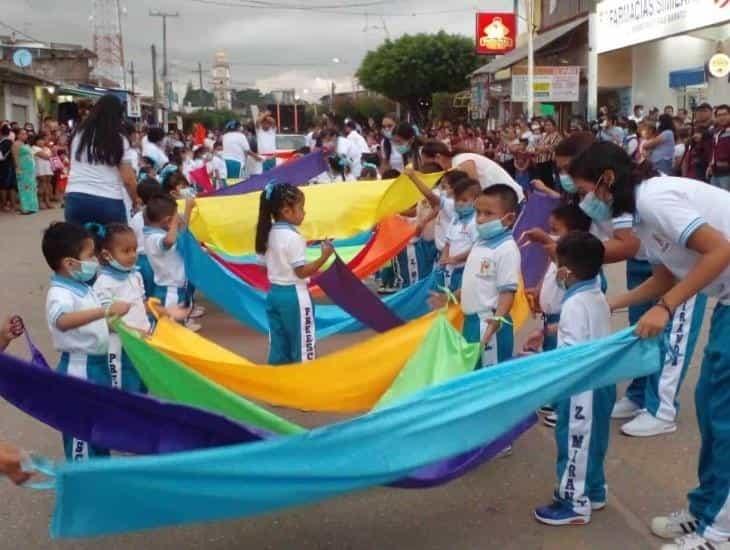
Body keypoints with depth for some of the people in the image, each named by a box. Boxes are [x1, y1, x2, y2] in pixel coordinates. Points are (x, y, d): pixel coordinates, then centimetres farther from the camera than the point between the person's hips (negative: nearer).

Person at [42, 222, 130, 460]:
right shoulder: (60, 293, -22)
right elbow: (63, 321, -45)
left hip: (98, 364, 10)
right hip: (79, 369, -10)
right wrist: (107, 310, -50)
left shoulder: (83, 287, 7)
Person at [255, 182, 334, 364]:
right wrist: (324, 256, -18)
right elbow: (301, 272, -19)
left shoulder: (271, 233, 6)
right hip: (293, 295, -8)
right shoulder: (293, 237, -18)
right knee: (302, 345, 3)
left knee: (278, 346, 13)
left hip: (275, 292, 8)